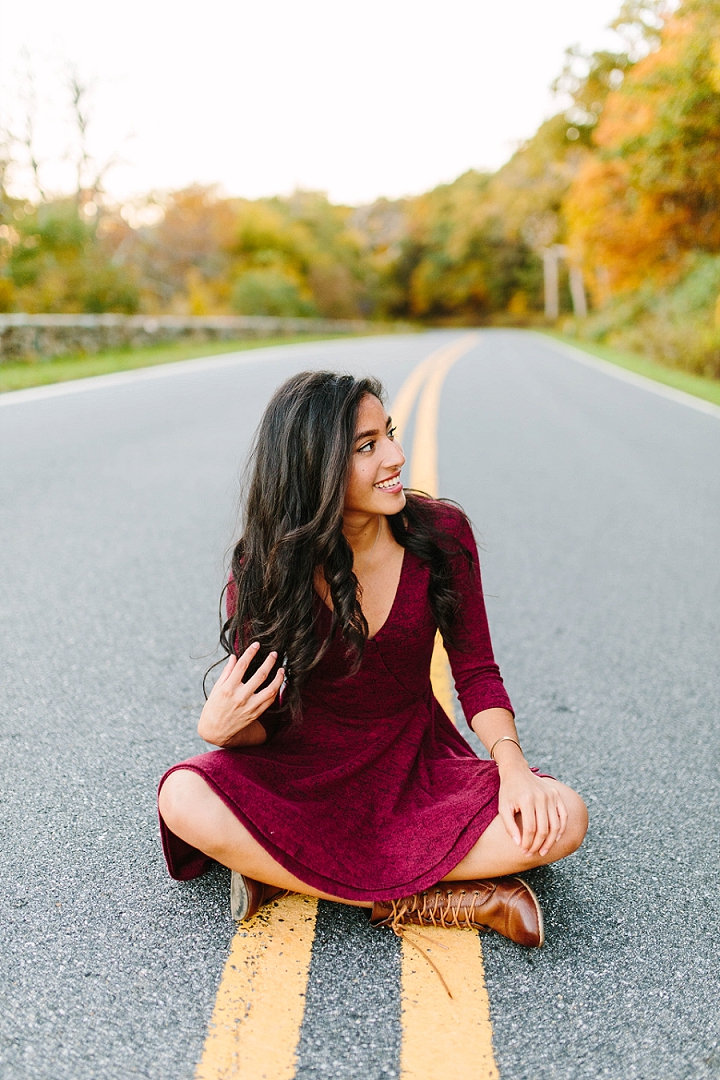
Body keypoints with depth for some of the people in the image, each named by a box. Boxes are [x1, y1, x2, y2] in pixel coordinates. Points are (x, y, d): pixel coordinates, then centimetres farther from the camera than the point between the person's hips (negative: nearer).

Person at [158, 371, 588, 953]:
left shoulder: (442, 533, -10)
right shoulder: (263, 570, -13)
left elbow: (476, 672, -2)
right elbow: (258, 727, -7)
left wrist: (512, 766, -20)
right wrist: (220, 728, -31)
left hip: (417, 760, 1)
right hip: (307, 769, -1)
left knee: (561, 819, -24)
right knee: (185, 800, -30)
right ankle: (436, 900, -24)